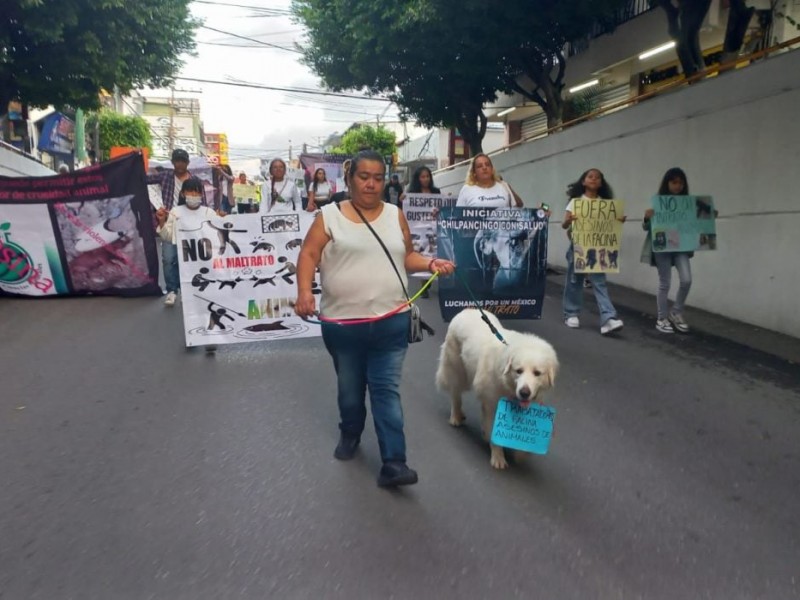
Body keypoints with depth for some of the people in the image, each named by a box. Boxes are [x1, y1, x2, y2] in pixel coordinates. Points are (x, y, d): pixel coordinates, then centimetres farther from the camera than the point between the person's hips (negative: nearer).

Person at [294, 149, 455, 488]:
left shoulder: (395, 215, 8)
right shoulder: (330, 215, -1)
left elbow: (406, 256, 14)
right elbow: (309, 255, -5)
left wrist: (431, 264, -4)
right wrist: (305, 291, -20)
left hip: (391, 323, 1)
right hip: (342, 323, 0)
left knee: (387, 390, 0)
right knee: (349, 388, 17)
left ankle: (393, 463, 2)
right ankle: (350, 435, 43)